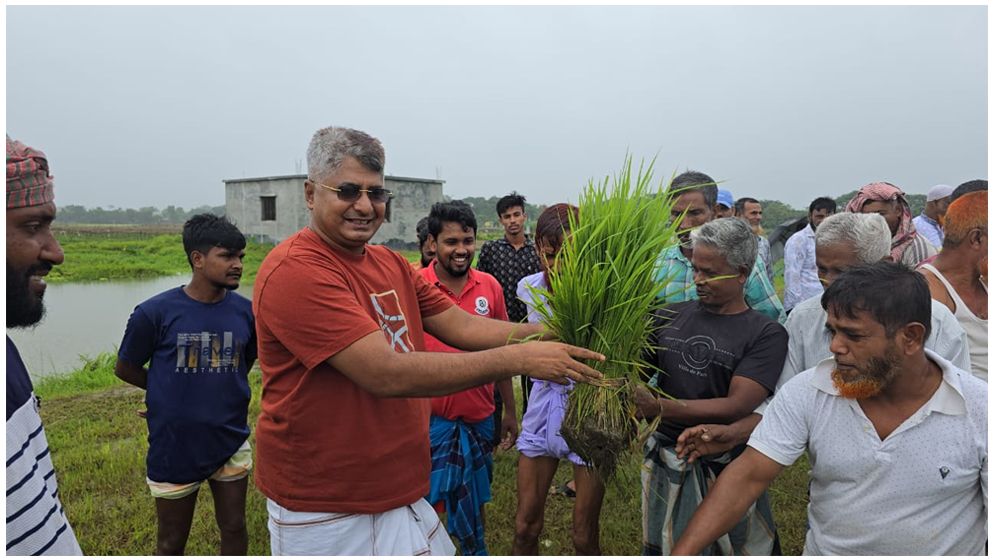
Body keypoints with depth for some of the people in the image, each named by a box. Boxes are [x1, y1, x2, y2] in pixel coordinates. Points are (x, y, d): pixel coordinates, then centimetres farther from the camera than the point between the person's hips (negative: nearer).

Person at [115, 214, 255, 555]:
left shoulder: (245, 311, -8)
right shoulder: (155, 312, -16)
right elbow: (125, 368, 0)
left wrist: (220, 392, 2)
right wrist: (172, 392, 4)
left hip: (231, 442, 2)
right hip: (174, 447, -2)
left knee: (234, 529, 17)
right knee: (172, 542, 16)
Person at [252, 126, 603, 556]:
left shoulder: (391, 264, 7)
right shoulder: (296, 272, -22)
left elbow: (462, 326, 0)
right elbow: (387, 374, -29)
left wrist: (553, 334, -14)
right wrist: (518, 359, -28)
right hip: (327, 515, -7)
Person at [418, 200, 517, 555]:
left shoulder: (490, 286, -1)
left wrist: (510, 411, 10)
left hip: (480, 417, 3)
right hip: (430, 417, -3)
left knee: (475, 501, 19)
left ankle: (475, 550, 43)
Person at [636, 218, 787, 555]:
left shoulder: (766, 334, -10)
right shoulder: (670, 317, 1)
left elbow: (737, 407, -19)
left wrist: (658, 407, -27)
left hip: (725, 470, -3)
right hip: (664, 461, 3)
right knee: (661, 550, 19)